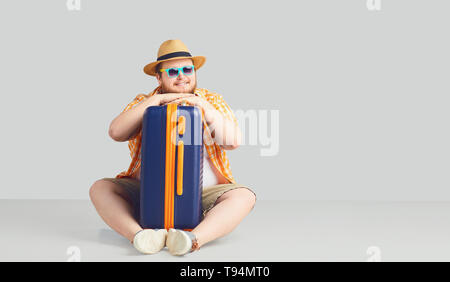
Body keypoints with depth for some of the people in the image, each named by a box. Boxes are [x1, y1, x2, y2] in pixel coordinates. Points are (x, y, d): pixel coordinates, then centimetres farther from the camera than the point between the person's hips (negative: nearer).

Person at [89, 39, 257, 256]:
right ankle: (139, 236, -37)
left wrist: (204, 107, -13)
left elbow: (233, 141, -5)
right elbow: (115, 132, -9)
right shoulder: (144, 103, 9)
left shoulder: (213, 101, 8)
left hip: (204, 194, -1)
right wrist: (156, 100, -12)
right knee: (100, 188, -17)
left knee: (244, 196, -26)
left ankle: (194, 239, -43)